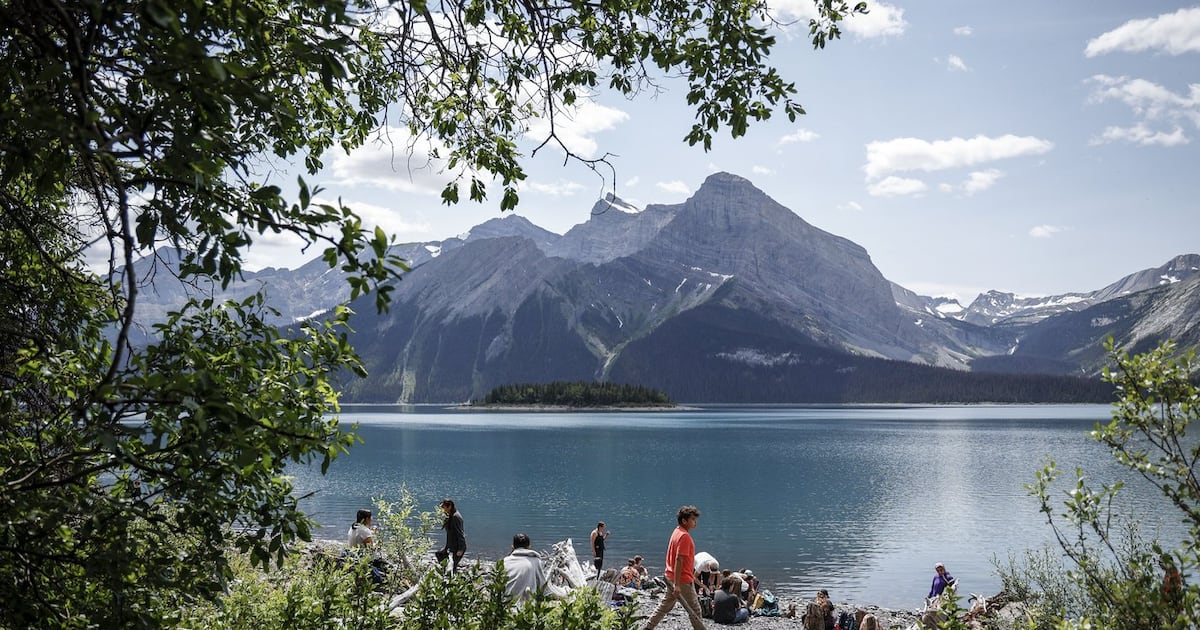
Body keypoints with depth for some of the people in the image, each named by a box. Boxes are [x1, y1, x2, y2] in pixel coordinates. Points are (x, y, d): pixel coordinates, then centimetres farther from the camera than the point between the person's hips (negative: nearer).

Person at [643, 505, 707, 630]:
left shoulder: (677, 532, 11)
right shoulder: (684, 536, -19)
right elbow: (679, 560, -24)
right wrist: (677, 585, -26)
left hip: (671, 577, 10)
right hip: (682, 580, -10)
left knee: (666, 606, 17)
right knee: (694, 610, 0)